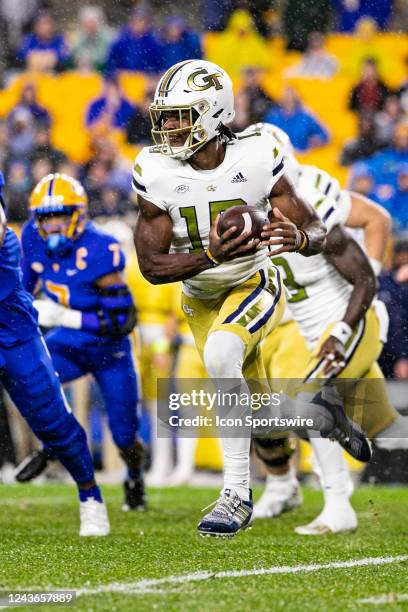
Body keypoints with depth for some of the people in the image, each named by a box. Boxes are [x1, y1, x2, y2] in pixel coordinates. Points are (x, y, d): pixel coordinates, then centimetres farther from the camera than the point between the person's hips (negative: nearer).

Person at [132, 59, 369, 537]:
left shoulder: (258, 159, -21)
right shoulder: (155, 173, -18)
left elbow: (316, 231, -16)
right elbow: (151, 266, -17)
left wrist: (298, 238, -41)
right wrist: (210, 255, -36)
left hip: (254, 284, -3)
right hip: (201, 296, 3)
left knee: (221, 355, -33)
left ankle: (237, 494, -27)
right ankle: (324, 417, 45)